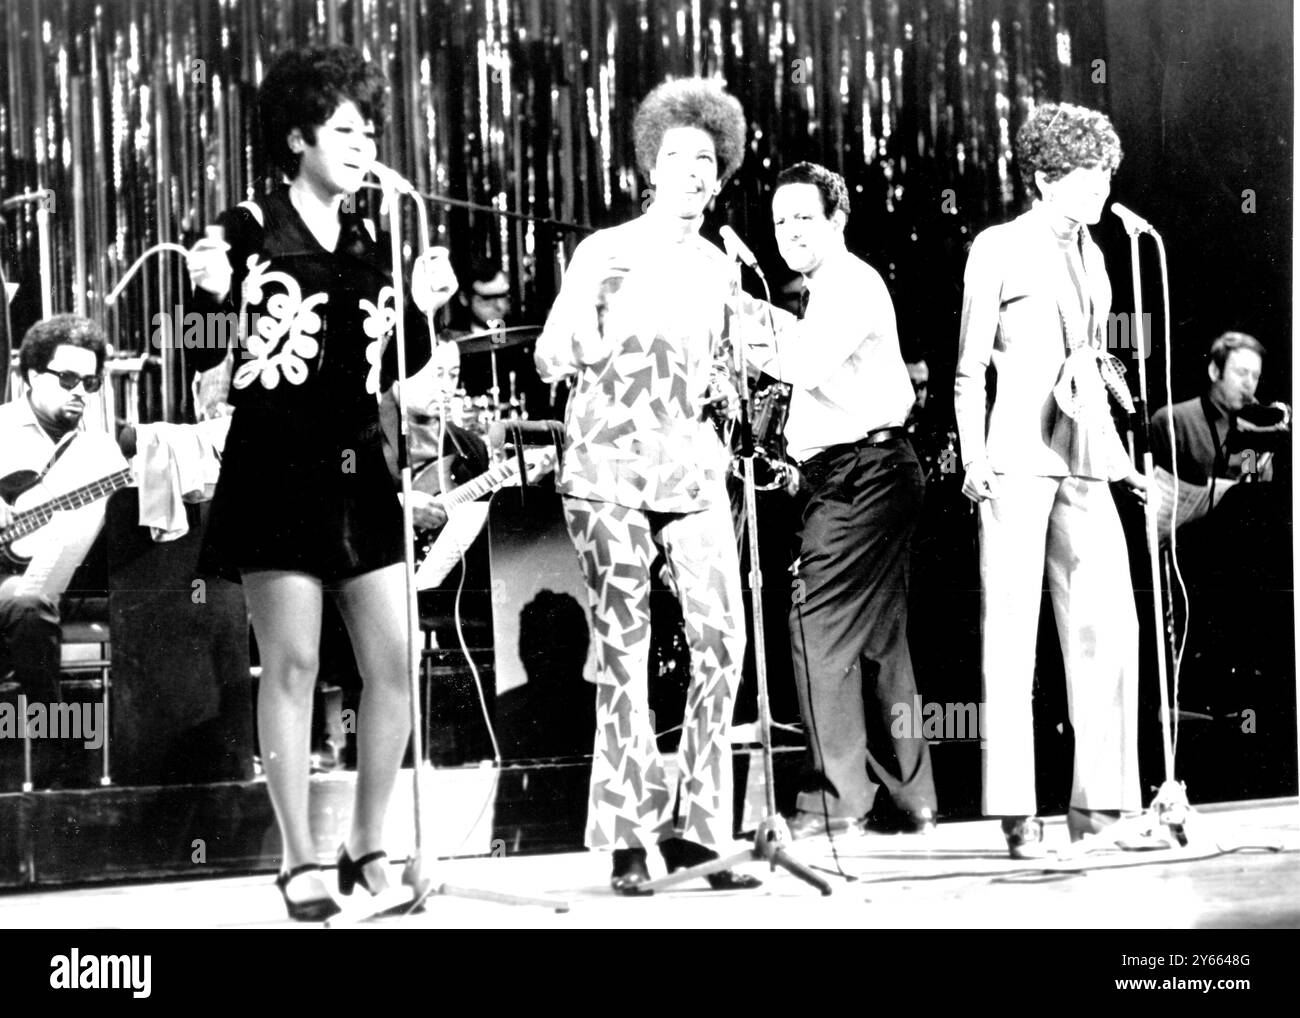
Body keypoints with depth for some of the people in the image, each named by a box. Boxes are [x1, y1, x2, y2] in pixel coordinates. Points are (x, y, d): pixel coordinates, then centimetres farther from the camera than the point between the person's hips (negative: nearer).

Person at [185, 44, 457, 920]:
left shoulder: (370, 242, 13)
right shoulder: (252, 228, -3)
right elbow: (208, 352, -5)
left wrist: (423, 307, 2)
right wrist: (211, 296, -23)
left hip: (358, 470, 6)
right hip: (277, 467, -5)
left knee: (398, 661, 1)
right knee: (292, 664, -3)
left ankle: (368, 846, 14)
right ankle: (300, 860, 4)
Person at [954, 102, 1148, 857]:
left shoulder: (1091, 253, 19)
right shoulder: (999, 249, 1)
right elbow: (971, 369, -1)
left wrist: (1122, 454, 20)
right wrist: (973, 459, -11)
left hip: (1087, 458, 6)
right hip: (1020, 454, -6)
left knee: (1108, 627, -1)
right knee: (1012, 632, -5)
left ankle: (1099, 801, 4)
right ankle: (1017, 813, -4)